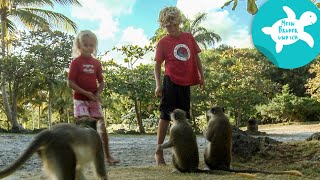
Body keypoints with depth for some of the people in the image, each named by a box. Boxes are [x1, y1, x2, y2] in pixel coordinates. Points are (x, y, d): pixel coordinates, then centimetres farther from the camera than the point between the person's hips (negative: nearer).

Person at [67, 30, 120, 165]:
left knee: (102, 126, 3)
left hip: (94, 99, 4)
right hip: (80, 99, -4)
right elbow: (70, 83, -10)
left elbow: (101, 82, 12)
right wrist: (85, 93, -18)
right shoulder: (76, 62, -4)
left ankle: (108, 156, 12)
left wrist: (97, 94, -7)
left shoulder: (96, 63, 8)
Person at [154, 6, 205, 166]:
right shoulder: (163, 42, -3)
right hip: (171, 82, -5)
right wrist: (158, 84, -14)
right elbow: (157, 64, -5)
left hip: (186, 83, 5)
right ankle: (159, 152, 2)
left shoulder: (189, 37, 7)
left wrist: (201, 76, 9)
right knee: (165, 116, -4)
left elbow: (196, 57, 14)